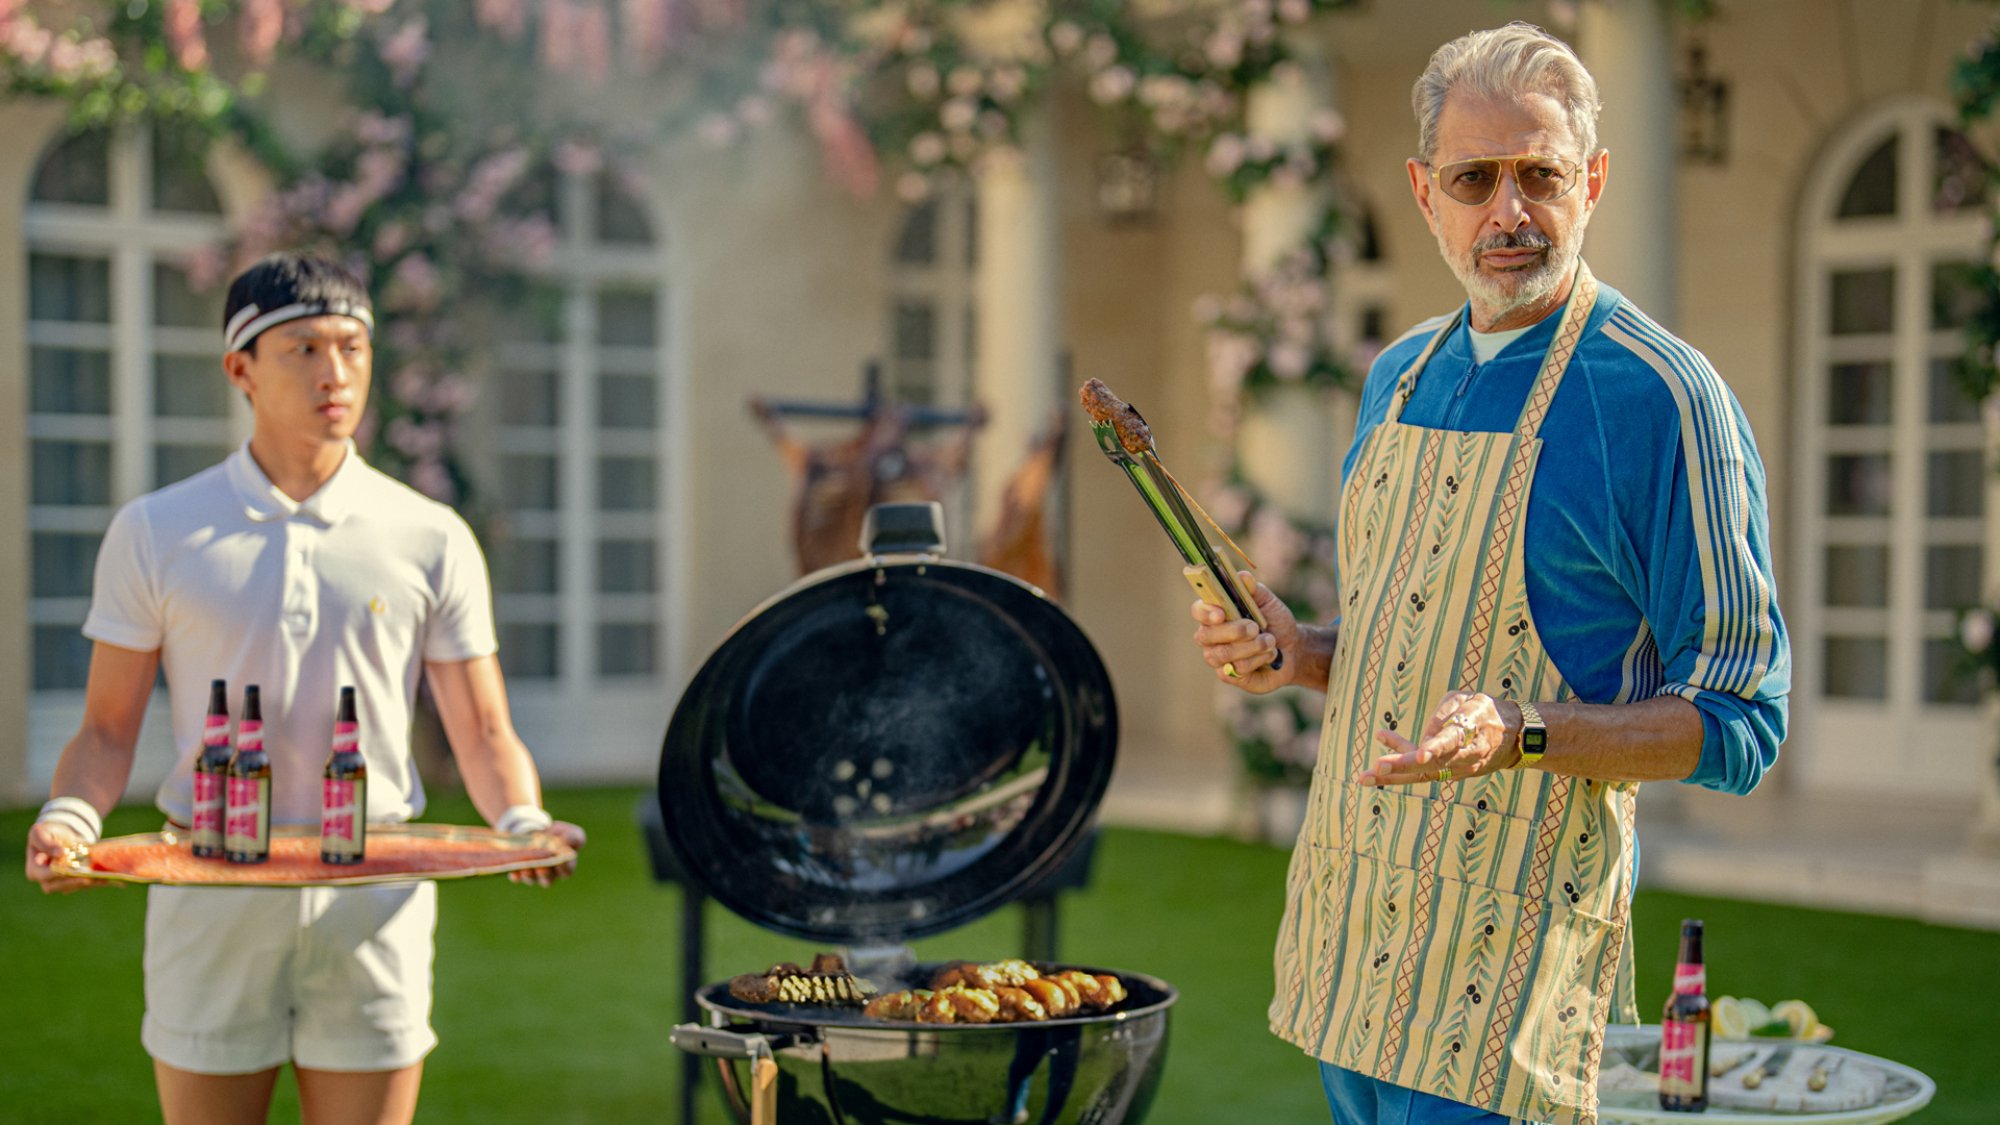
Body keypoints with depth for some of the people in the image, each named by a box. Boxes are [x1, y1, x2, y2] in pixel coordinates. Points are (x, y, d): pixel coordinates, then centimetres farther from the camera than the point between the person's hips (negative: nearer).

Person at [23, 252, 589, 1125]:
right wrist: (69, 815, -14)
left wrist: (522, 823, -15)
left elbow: (482, 733, 5)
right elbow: (108, 731, 6)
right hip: (209, 894, 0)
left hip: (370, 900, 0)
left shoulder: (431, 540, 4)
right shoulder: (155, 533, 4)